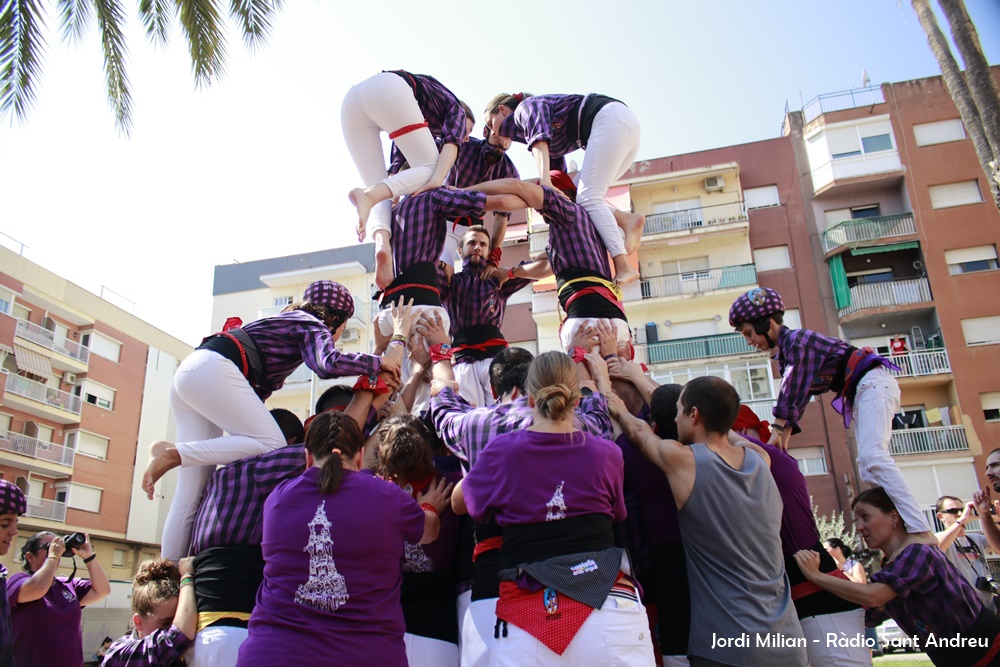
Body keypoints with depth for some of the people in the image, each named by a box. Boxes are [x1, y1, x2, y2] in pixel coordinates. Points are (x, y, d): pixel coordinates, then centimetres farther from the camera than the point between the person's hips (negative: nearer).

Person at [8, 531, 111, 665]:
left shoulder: (69, 585, 11)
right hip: (31, 662, -6)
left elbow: (102, 591, 2)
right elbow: (37, 589, -27)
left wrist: (89, 556, -4)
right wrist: (53, 555, -15)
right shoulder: (18, 580, -6)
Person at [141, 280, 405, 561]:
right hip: (212, 370, -9)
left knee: (192, 492, 4)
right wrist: (379, 363, -4)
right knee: (272, 445, -13)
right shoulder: (314, 326, 5)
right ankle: (173, 453, -17)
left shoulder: (290, 320, 30)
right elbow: (329, 364, -17)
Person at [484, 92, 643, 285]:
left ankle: (624, 267, -27)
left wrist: (544, 179, -32)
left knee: (588, 198, -17)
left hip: (612, 118, -9)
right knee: (582, 196, 9)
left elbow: (539, 137, -18)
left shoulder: (525, 107, 3)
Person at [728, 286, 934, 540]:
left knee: (872, 456, -26)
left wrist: (776, 432, -23)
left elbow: (791, 394, -23)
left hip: (872, 383, -10)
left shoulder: (796, 339, -16)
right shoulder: (785, 353, 11)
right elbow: (793, 404, 10)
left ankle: (922, 532, -32)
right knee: (869, 471, 2)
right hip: (859, 394, 10)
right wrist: (782, 445, 3)